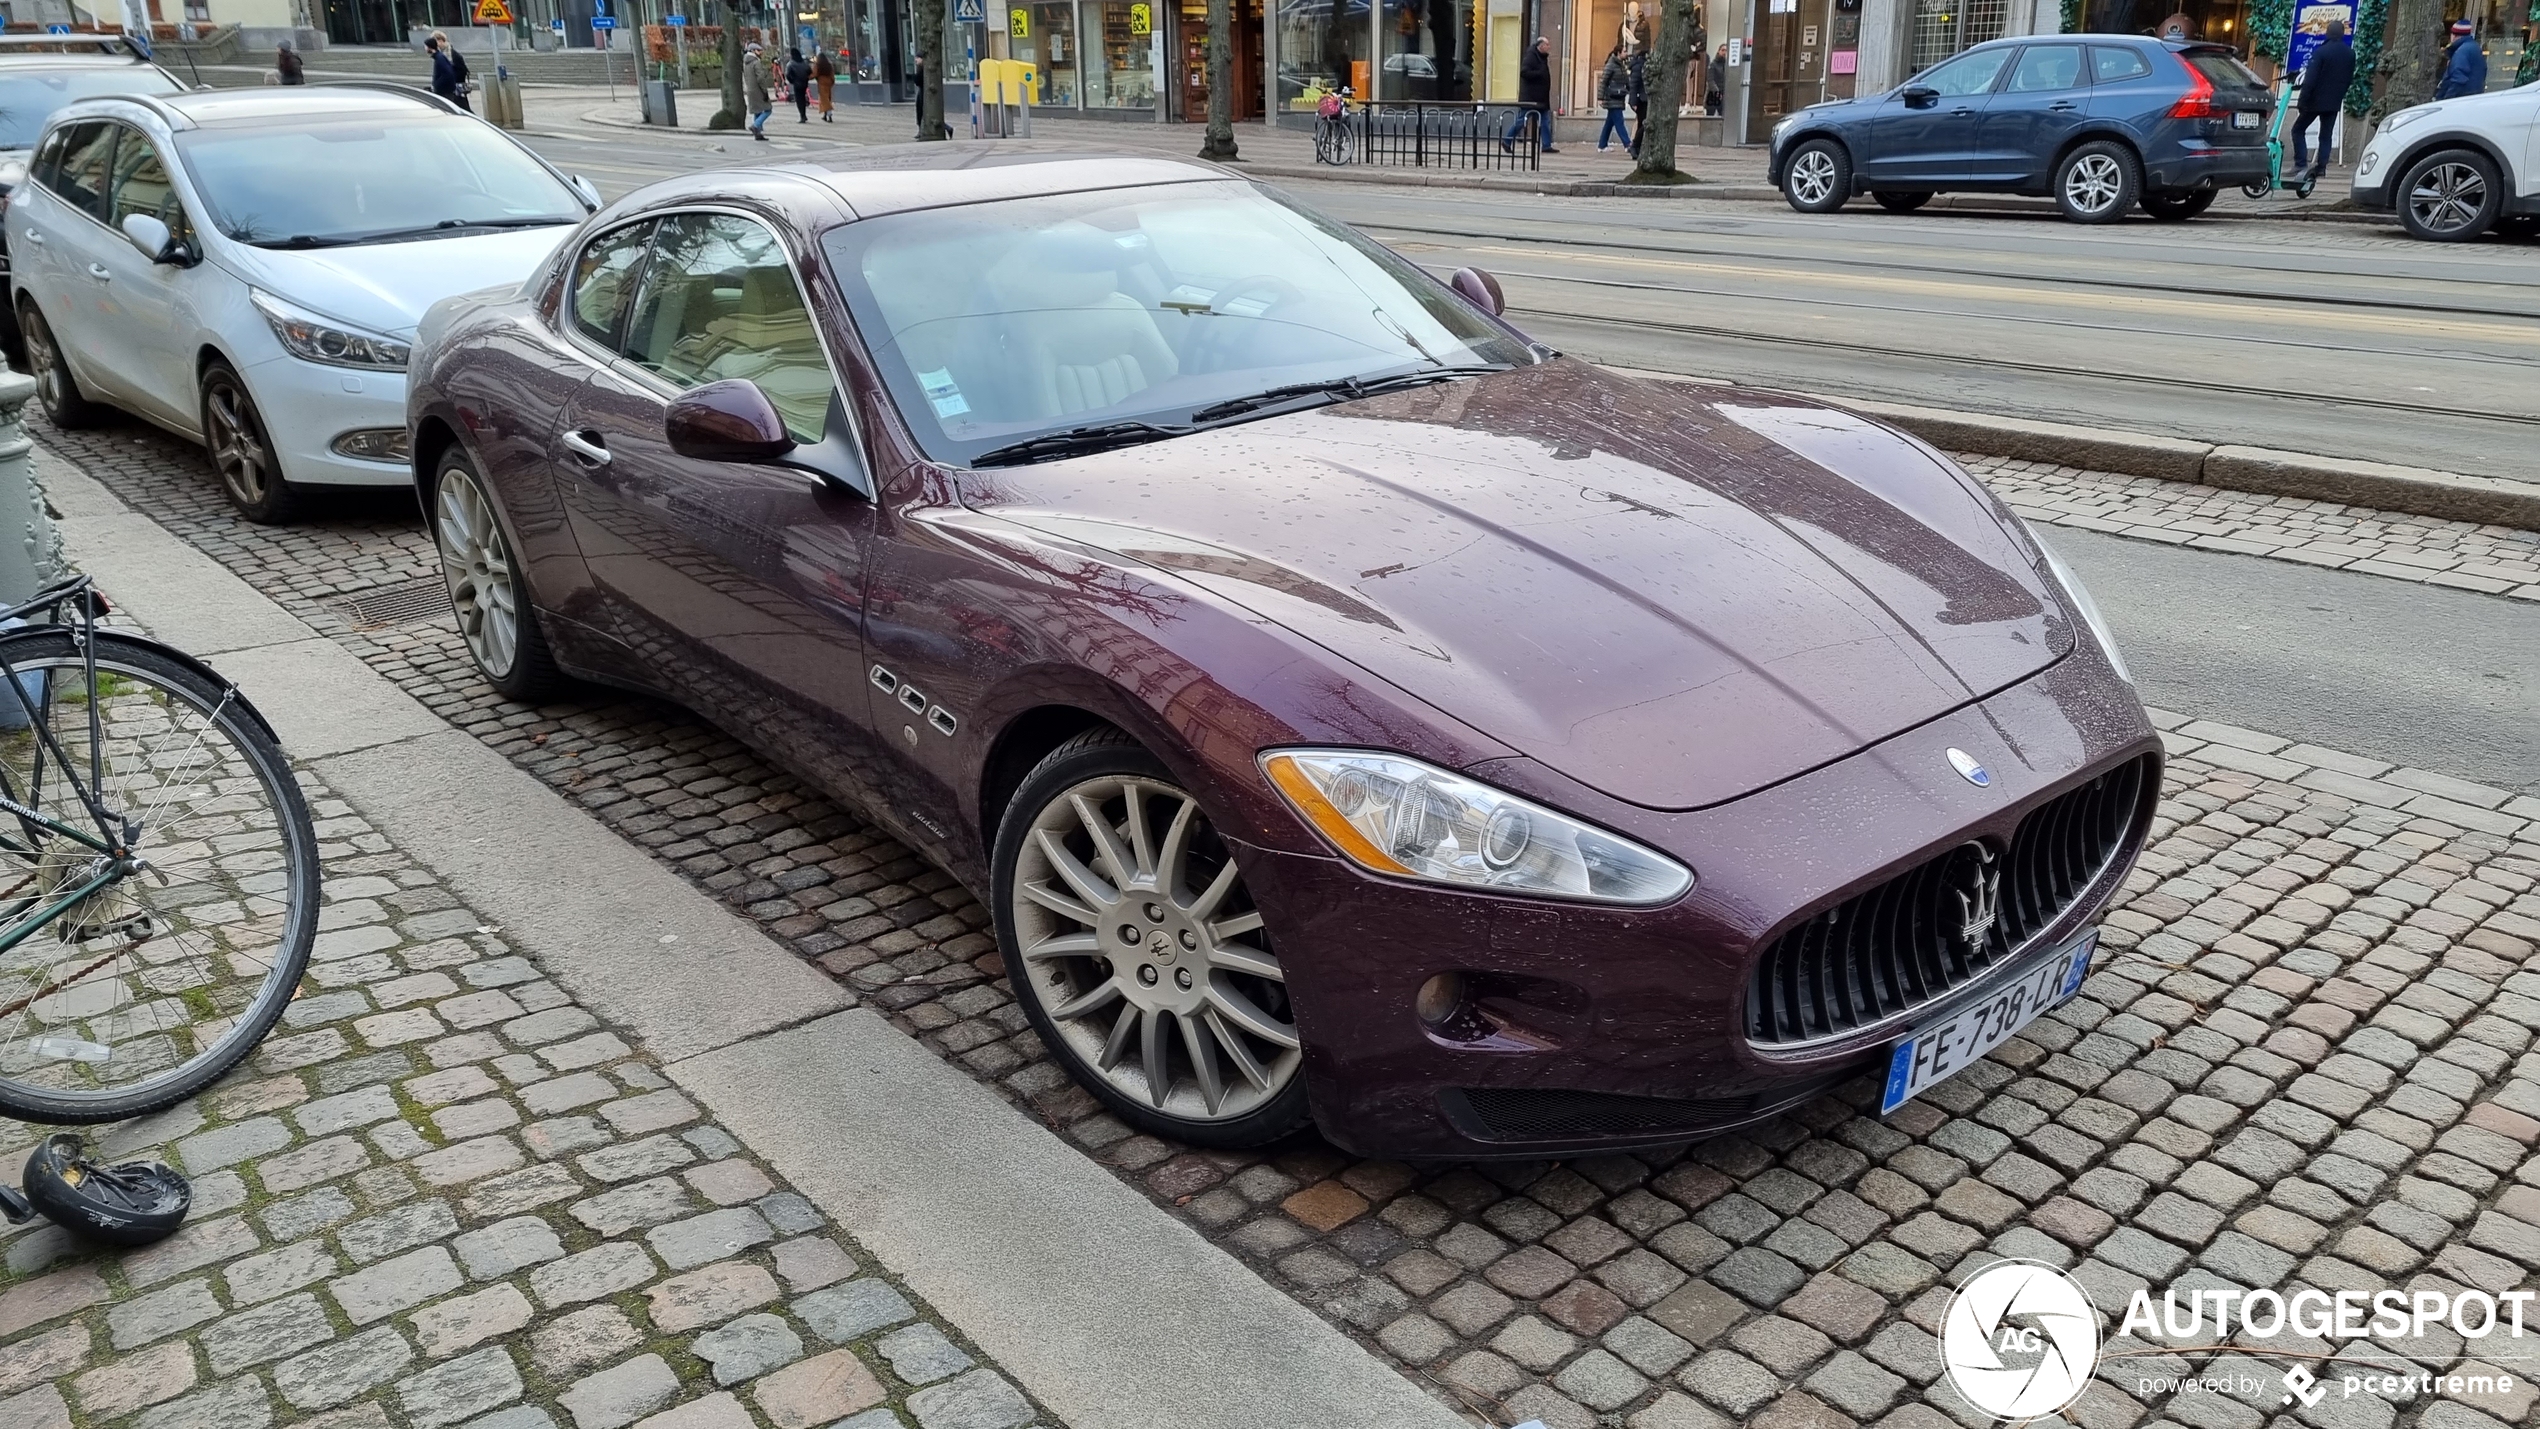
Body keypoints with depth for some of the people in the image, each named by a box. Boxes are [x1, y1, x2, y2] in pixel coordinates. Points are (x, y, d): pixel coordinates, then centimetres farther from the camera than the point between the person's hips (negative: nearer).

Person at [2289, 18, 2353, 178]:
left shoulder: (2321, 52, -15)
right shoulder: (2350, 54, 5)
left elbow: (2310, 79, -18)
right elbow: (2349, 79, 12)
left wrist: (2302, 101, -15)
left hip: (2316, 99, -5)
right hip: (2334, 102, 5)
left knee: (2298, 129, 5)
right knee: (2326, 135, 10)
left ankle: (2300, 164, -6)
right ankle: (2321, 166, 4)